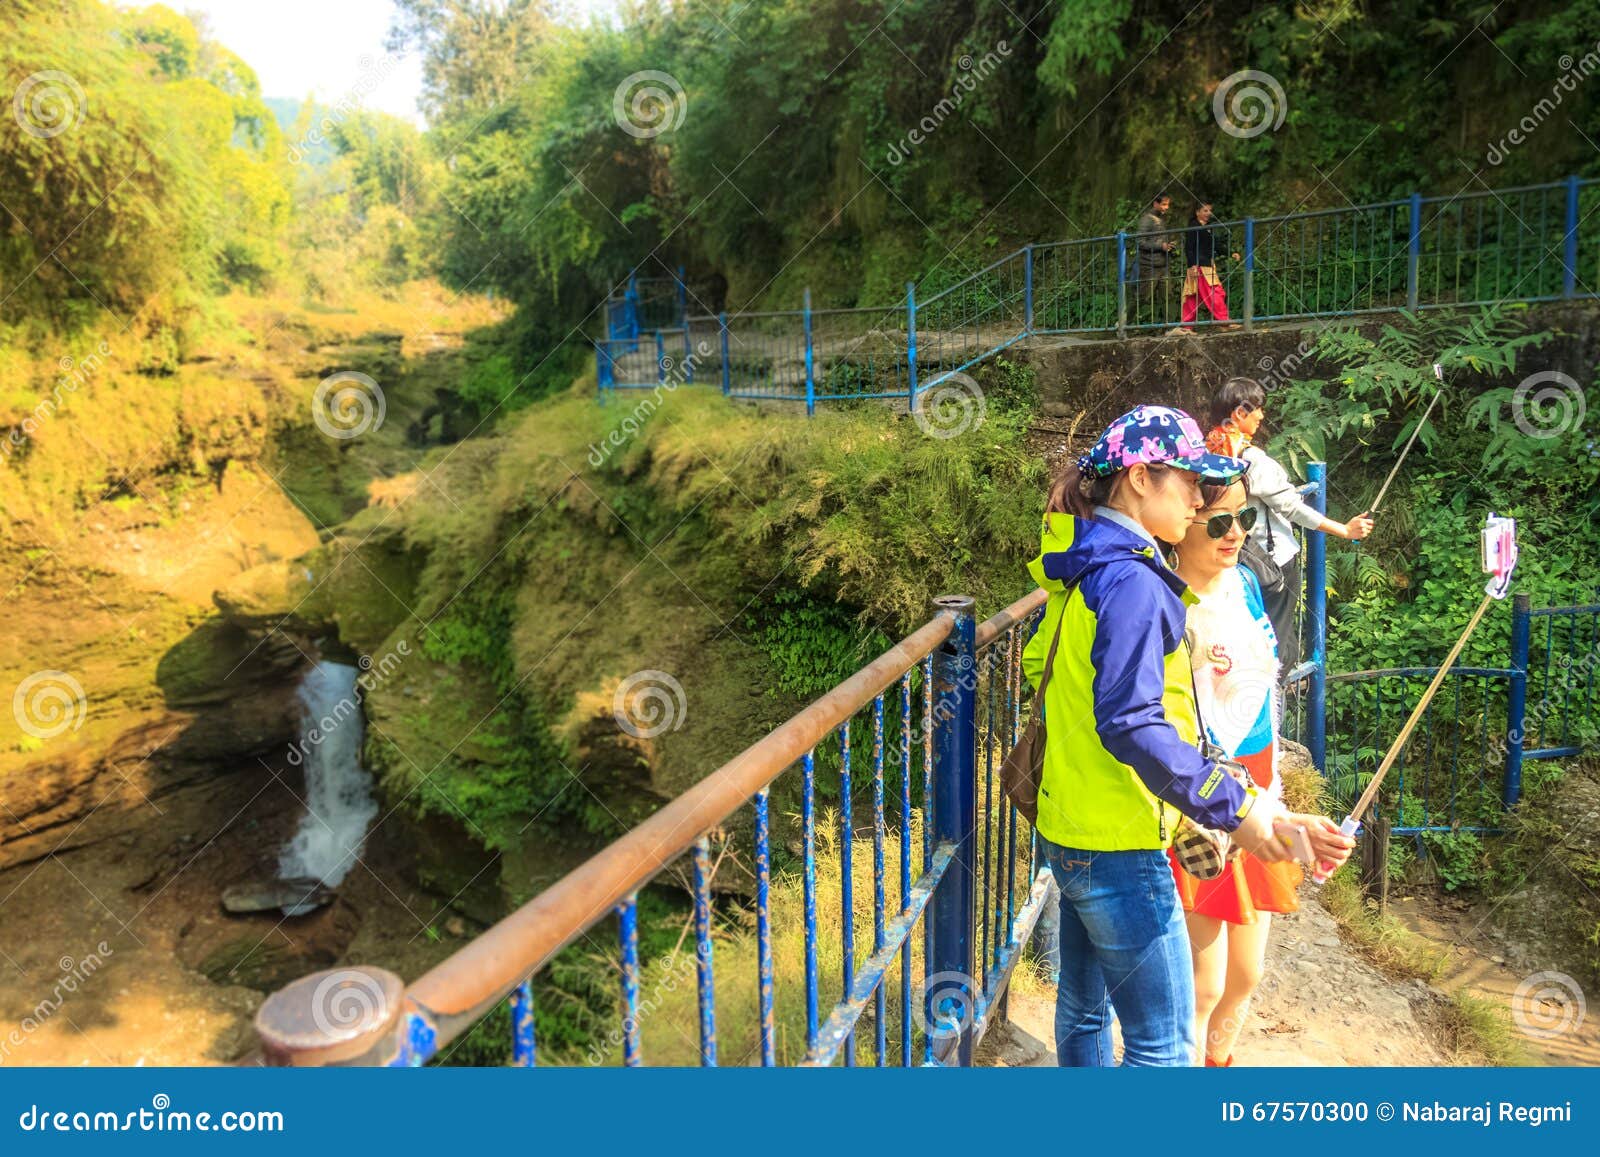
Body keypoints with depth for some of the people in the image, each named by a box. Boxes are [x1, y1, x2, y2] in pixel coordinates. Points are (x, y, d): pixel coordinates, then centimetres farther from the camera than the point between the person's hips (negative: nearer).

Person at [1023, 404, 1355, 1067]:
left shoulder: (1087, 569, 8)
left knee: (1085, 1009, 22)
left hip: (1070, 833, 10)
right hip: (1118, 847, -10)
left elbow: (1038, 665, 20)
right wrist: (1235, 808, -26)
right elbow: (1131, 725, -27)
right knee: (1164, 1047, 2)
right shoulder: (1132, 581, -20)